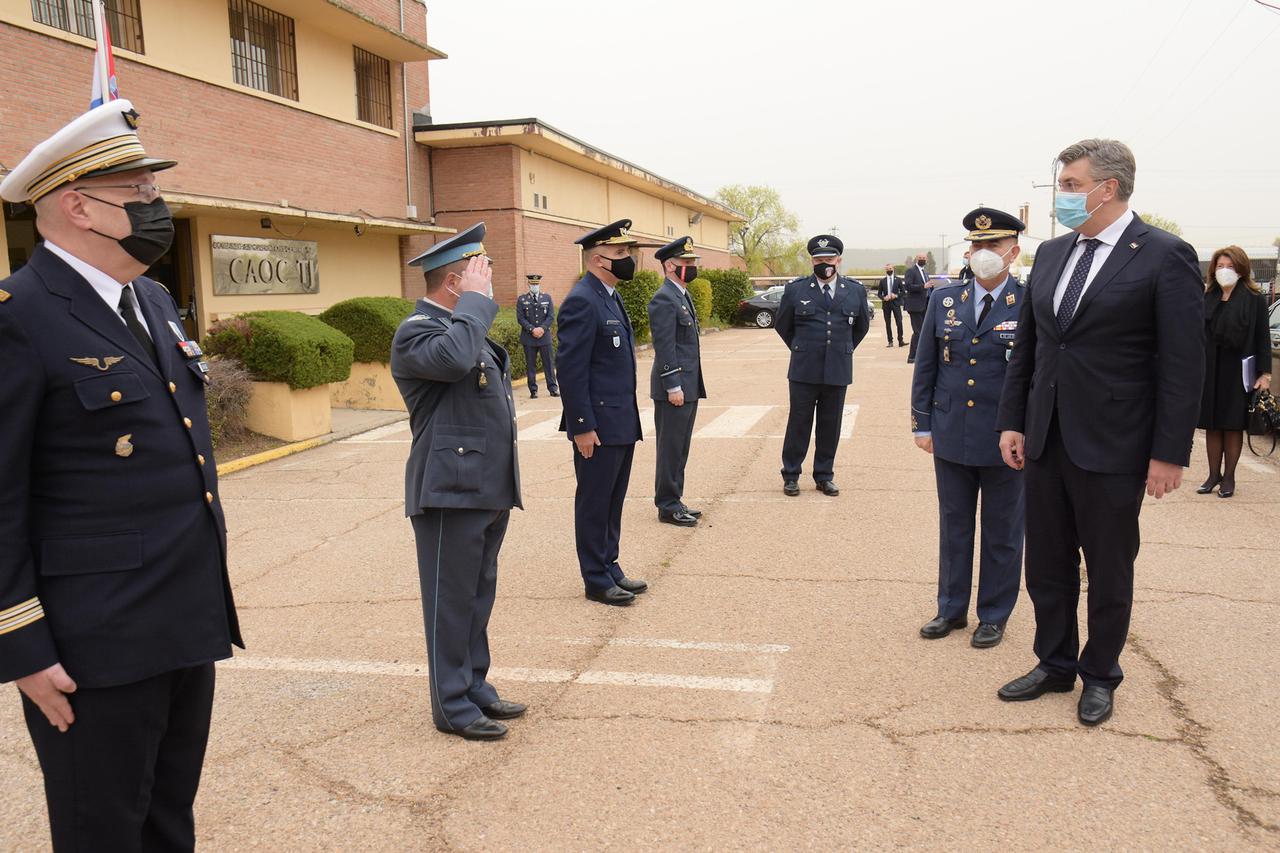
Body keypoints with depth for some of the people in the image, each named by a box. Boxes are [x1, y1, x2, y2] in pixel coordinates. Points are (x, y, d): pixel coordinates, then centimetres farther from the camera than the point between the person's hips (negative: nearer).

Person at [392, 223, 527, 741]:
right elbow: (453, 359, -37)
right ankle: (452, 706, 13)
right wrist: (476, 299, -22)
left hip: (489, 490, 9)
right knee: (451, 601, 1)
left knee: (478, 597, 17)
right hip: (451, 491, -9)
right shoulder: (417, 332, -13)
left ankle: (475, 687, 29)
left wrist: (505, 488, 26)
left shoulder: (465, 326, 18)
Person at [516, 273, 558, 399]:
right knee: (530, 365, 2)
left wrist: (542, 328, -13)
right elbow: (520, 318, -3)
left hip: (545, 336, 1)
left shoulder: (547, 298, 9)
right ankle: (533, 391, 8)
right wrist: (532, 329, -15)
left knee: (549, 363, 2)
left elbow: (551, 316, 2)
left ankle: (553, 389, 7)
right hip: (529, 338, -1)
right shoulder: (522, 299, 4)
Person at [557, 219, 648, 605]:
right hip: (598, 426, -9)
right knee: (594, 504, 3)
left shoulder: (611, 297, 14)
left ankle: (610, 567, 30)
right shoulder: (582, 302, -17)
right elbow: (571, 370, -20)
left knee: (613, 502, 18)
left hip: (622, 423, 9)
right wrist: (582, 426, -20)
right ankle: (597, 581, 14)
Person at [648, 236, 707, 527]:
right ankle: (667, 507, 8)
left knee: (680, 447, 15)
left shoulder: (682, 295, 16)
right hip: (674, 388, -10)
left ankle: (674, 500, 24)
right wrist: (673, 386, -21)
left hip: (688, 386, 10)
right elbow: (664, 347, -19)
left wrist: (690, 386, 19)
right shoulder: (664, 299, -15)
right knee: (671, 448, -1)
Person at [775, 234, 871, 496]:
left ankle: (824, 476, 20)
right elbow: (783, 325, 12)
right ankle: (791, 475, 14)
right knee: (799, 424, 4)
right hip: (804, 370, -2)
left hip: (838, 370, 2)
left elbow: (861, 326, 20)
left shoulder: (855, 291, 4)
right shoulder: (795, 290, -1)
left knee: (830, 426, 8)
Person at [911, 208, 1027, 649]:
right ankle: (951, 609, 29)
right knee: (953, 525, 14)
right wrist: (922, 423, 5)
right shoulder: (944, 300, 3)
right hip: (951, 435, 3)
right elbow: (925, 366, 7)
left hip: (1007, 441, -3)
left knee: (1002, 531, 11)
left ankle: (993, 616, 26)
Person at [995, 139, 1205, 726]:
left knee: (1109, 571, 11)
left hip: (1112, 447, -5)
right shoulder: (1051, 254, 8)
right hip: (1045, 441, 6)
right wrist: (1012, 422, 7)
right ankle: (1055, 665, 33)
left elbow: (1183, 364, -11)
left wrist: (1170, 452, -13)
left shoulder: (1165, 257, -10)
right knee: (1047, 565, 15)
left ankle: (1100, 675, 30)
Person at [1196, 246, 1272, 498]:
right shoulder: (1207, 299, 7)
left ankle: (1228, 477, 15)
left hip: (1238, 373, -3)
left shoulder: (1254, 299, -2)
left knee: (1233, 426, 5)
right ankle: (1214, 475, 19)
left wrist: (1265, 374, -8)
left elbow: (1263, 339, -3)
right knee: (1212, 425, 8)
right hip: (1209, 372, 3)